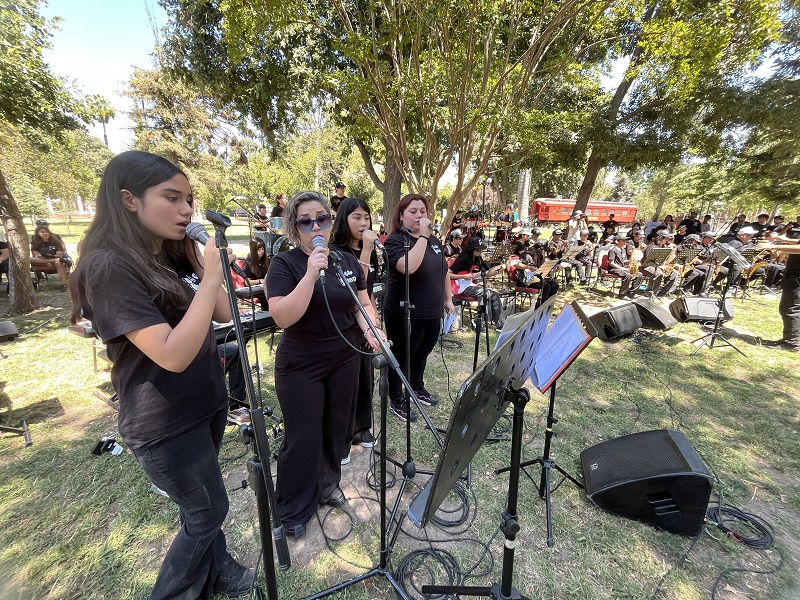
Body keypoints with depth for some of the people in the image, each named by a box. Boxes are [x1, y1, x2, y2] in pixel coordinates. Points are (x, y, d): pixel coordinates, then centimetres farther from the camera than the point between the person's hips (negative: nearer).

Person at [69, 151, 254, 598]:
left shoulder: (177, 257, 3)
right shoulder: (109, 267, -22)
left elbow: (224, 314, 5)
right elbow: (173, 355, -29)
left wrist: (207, 265, -6)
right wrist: (211, 276, -28)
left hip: (208, 402, 7)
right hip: (166, 423, -7)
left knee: (203, 505, 25)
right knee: (209, 508, 12)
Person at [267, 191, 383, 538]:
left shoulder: (348, 261, 3)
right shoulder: (284, 264, -12)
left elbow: (362, 304, 8)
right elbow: (282, 317, -23)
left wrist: (369, 328, -12)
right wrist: (311, 274, -30)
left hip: (344, 360, 5)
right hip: (300, 368, -4)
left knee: (336, 429, 19)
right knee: (303, 439, 7)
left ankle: (327, 484, 45)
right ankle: (293, 510, 32)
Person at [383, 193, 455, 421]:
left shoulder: (433, 240, 9)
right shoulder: (395, 241, -14)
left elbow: (443, 270, 17)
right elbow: (409, 267, -34)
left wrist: (448, 299, 15)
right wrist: (422, 236, -27)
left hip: (432, 314, 7)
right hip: (405, 316, -7)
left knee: (422, 354, 24)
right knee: (401, 358, 10)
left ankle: (418, 387, 47)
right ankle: (397, 401, 28)